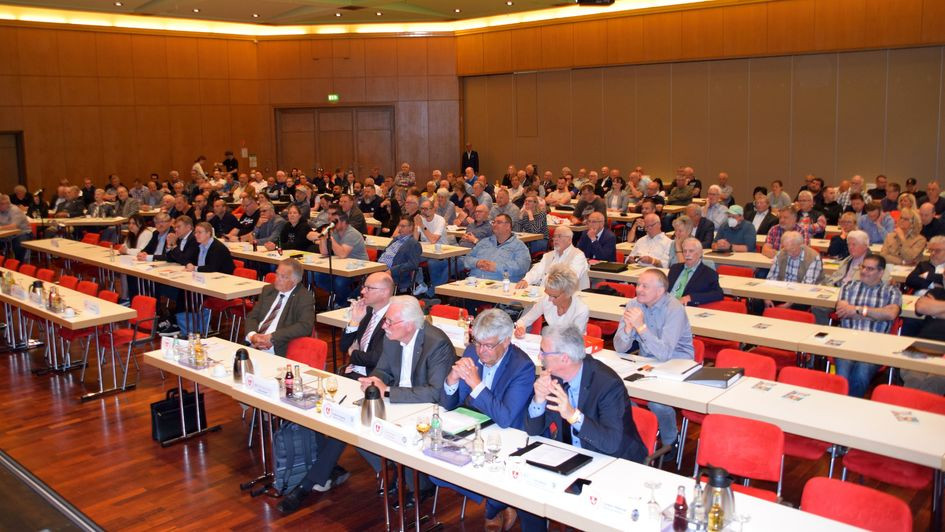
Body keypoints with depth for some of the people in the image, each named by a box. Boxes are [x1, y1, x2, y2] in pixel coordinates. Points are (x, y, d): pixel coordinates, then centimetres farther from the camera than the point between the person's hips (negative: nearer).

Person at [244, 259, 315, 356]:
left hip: (278, 352, -6)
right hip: (253, 345, 7)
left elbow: (305, 326, -17)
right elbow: (252, 316, 14)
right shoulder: (268, 290, 17)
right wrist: (252, 335, -8)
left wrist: (272, 338, -20)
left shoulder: (305, 297, -3)